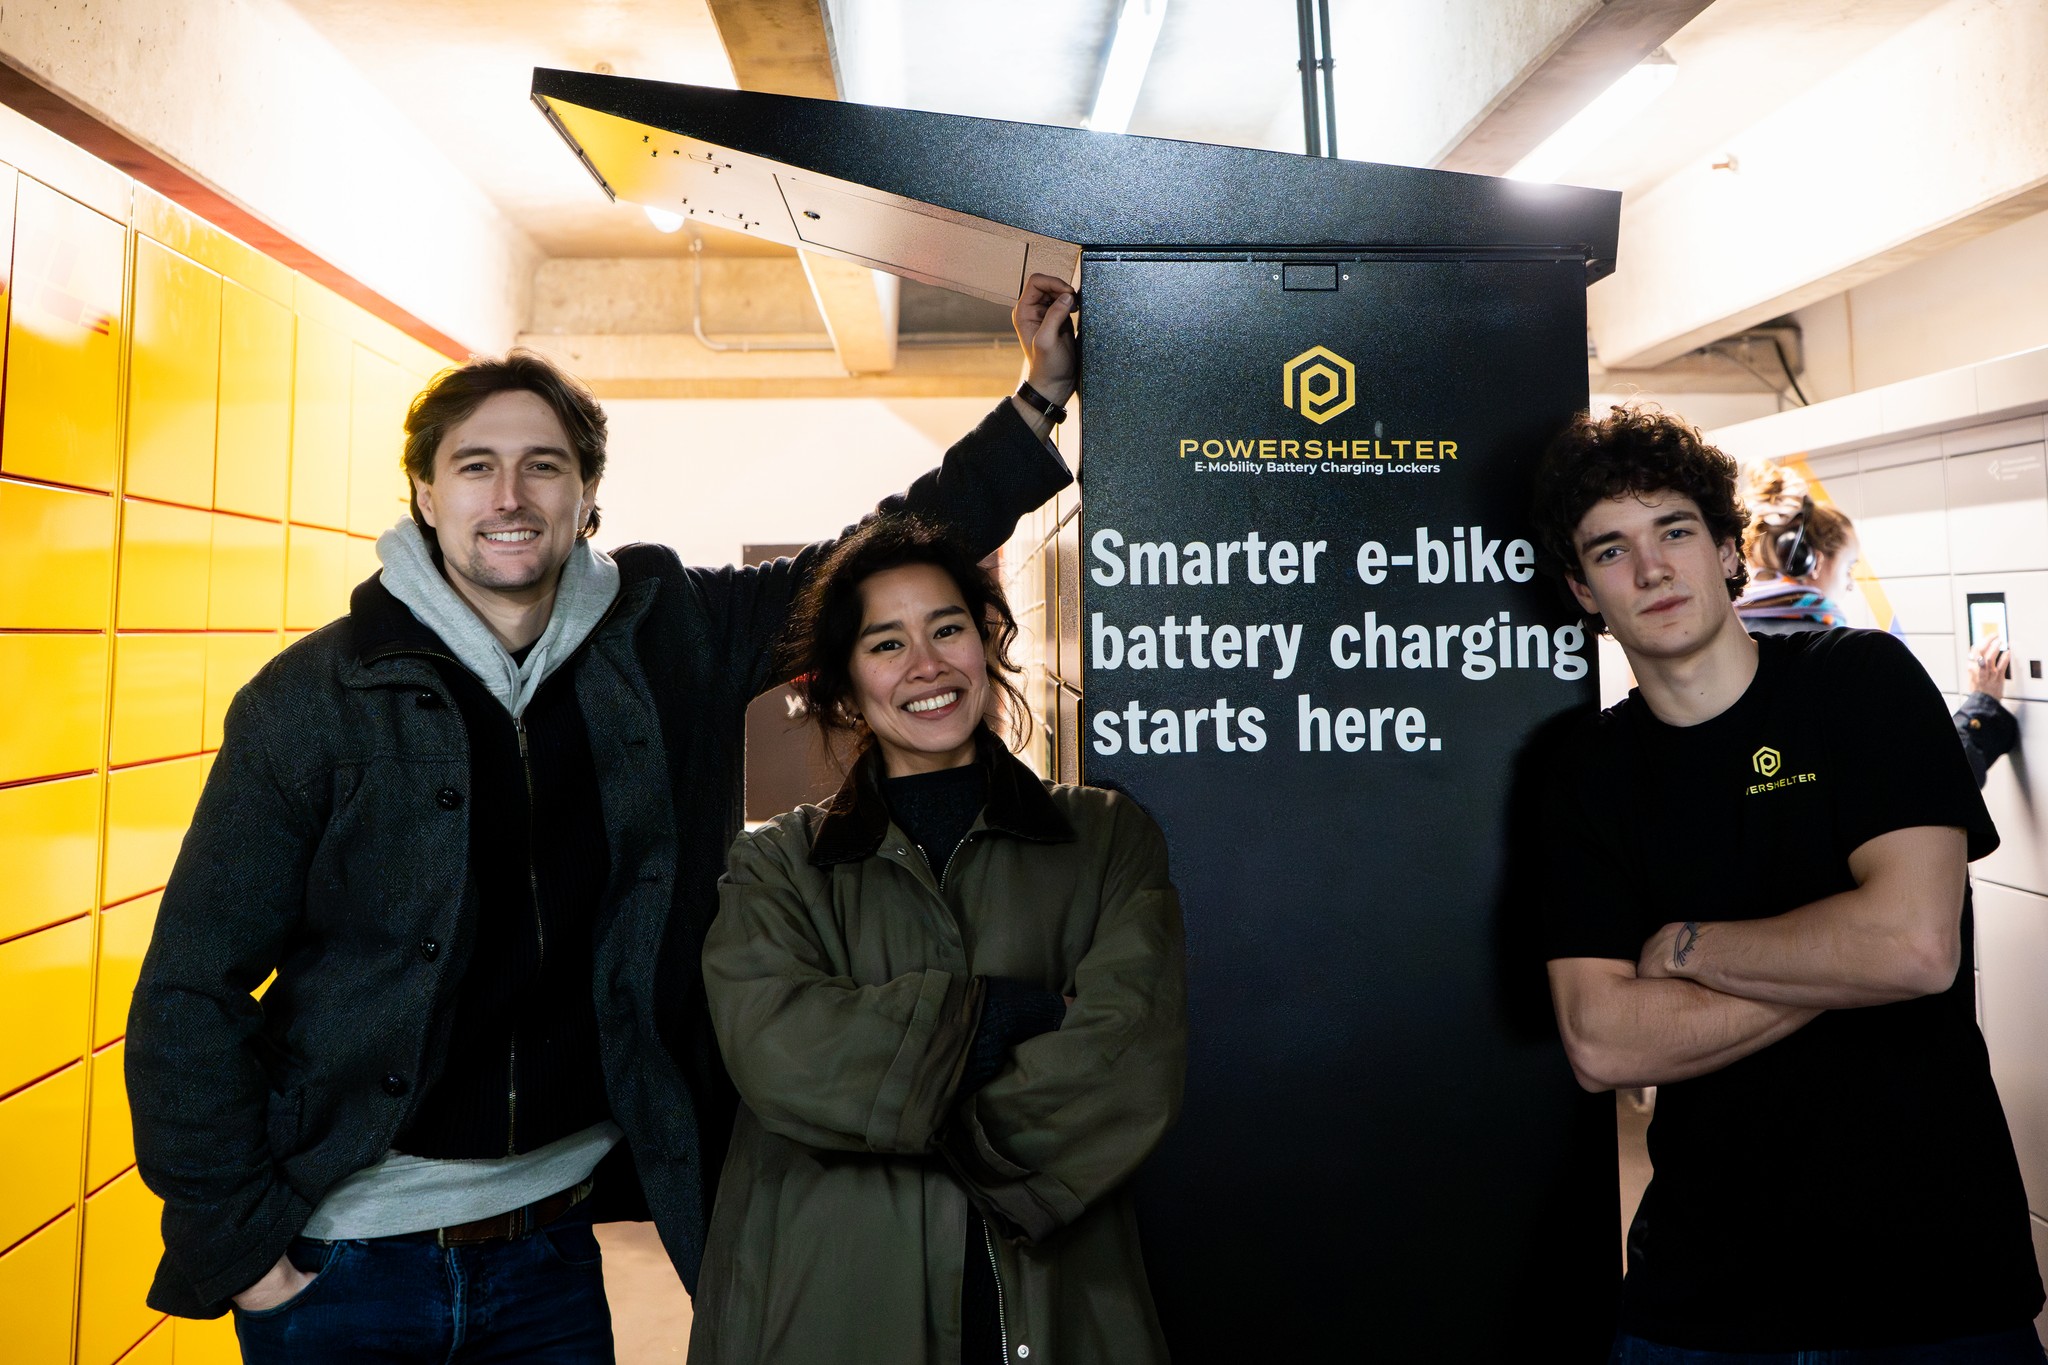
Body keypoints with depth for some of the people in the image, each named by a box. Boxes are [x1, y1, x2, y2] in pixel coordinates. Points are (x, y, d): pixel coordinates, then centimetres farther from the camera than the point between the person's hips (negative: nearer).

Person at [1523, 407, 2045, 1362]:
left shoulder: (1860, 678, -8)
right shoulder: (1581, 769, -2)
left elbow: (1917, 945, -22)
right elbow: (1598, 1044, -13)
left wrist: (1684, 945, -11)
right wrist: (1839, 965, -17)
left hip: (1936, 1257, -2)